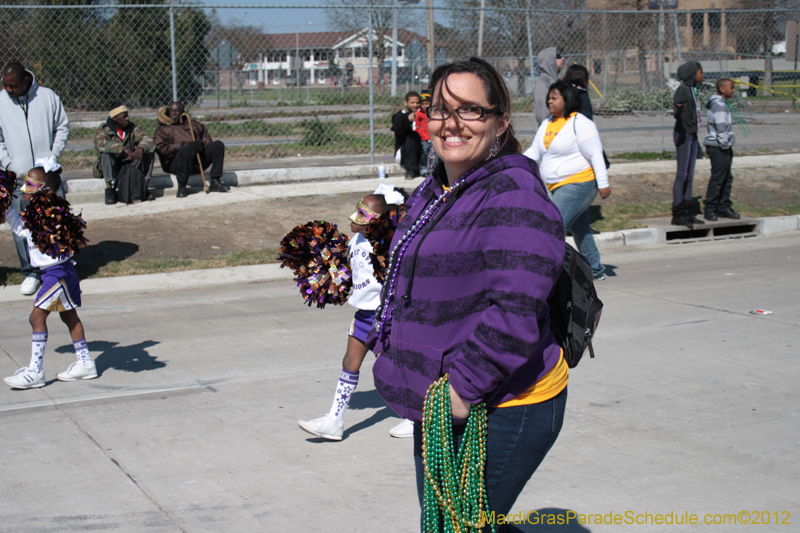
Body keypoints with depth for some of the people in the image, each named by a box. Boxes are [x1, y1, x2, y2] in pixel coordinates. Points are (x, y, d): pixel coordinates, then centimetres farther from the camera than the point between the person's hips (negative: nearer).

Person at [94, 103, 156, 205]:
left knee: (149, 151, -14)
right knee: (106, 153, -32)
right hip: (110, 169, -3)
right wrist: (125, 150, -42)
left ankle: (143, 187, -16)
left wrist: (140, 148, -34)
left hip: (130, 165, 3)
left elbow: (148, 139, -9)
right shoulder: (103, 130, -6)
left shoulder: (133, 129, 5)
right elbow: (101, 143, -29)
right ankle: (110, 190, -30)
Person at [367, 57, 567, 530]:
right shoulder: (432, 193, 12)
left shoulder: (515, 197, -18)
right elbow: (404, 287, 25)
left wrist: (462, 386, -24)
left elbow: (515, 316, -26)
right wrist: (387, 348, 13)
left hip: (501, 412, -9)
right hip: (438, 408, 10)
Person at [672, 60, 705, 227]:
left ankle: (688, 212, 14)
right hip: (683, 134, -9)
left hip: (692, 135, 9)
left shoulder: (694, 89, 14)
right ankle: (678, 214, -4)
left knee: (689, 176, 10)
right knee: (682, 175, -7)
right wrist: (677, 109, -47)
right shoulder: (683, 89, -12)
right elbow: (676, 113, -22)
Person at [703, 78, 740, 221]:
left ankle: (724, 207, 18)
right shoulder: (719, 105, -15)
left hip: (724, 147, 10)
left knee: (727, 178, 12)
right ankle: (709, 209, -4)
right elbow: (721, 128, -19)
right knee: (717, 179, -8)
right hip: (718, 147, -10)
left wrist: (727, 147, 17)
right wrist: (724, 146, -17)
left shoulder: (722, 104, 18)